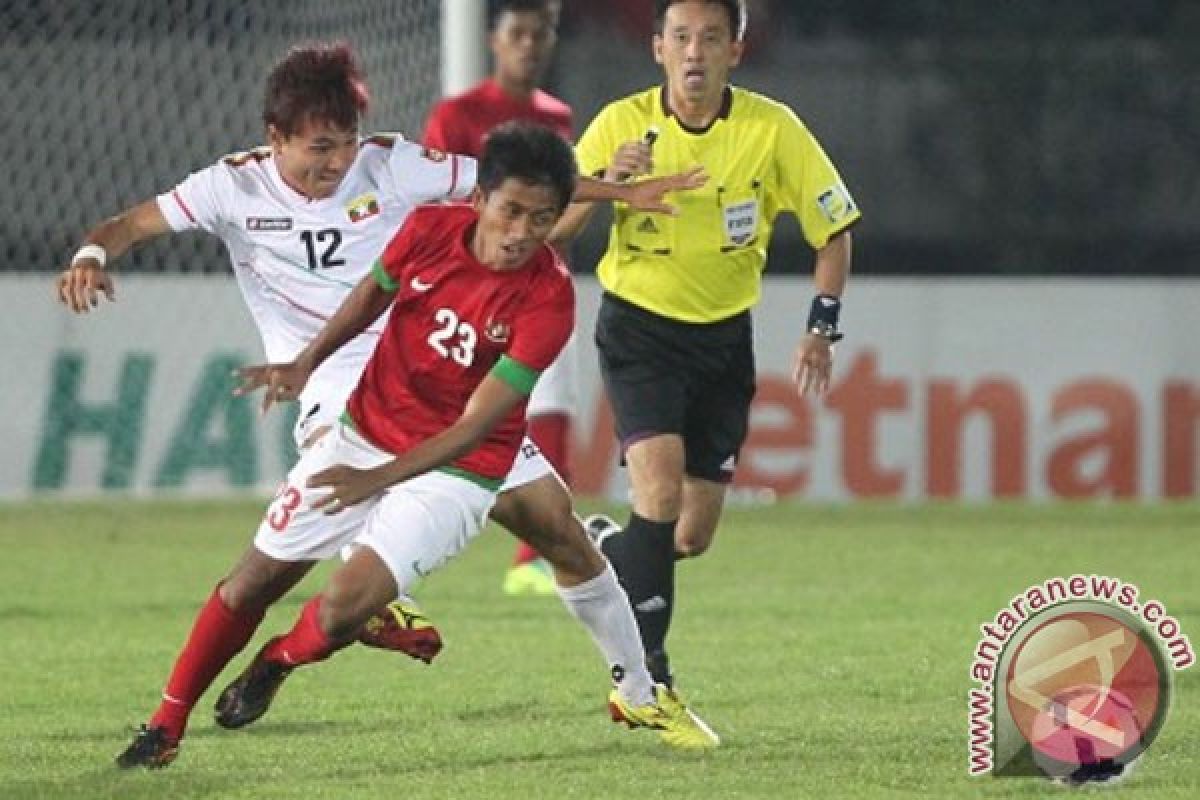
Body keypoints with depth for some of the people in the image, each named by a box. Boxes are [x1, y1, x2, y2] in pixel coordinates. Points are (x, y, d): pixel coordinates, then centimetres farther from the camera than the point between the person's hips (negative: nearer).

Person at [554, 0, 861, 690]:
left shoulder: (773, 129, -10)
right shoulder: (623, 125, -11)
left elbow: (834, 229, 2)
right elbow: (552, 232, -10)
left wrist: (822, 328, -6)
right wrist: (604, 185, -29)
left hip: (724, 335, 2)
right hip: (639, 328, -2)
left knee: (693, 537, 2)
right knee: (660, 486, -24)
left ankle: (605, 550, 35)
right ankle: (646, 668, -16)